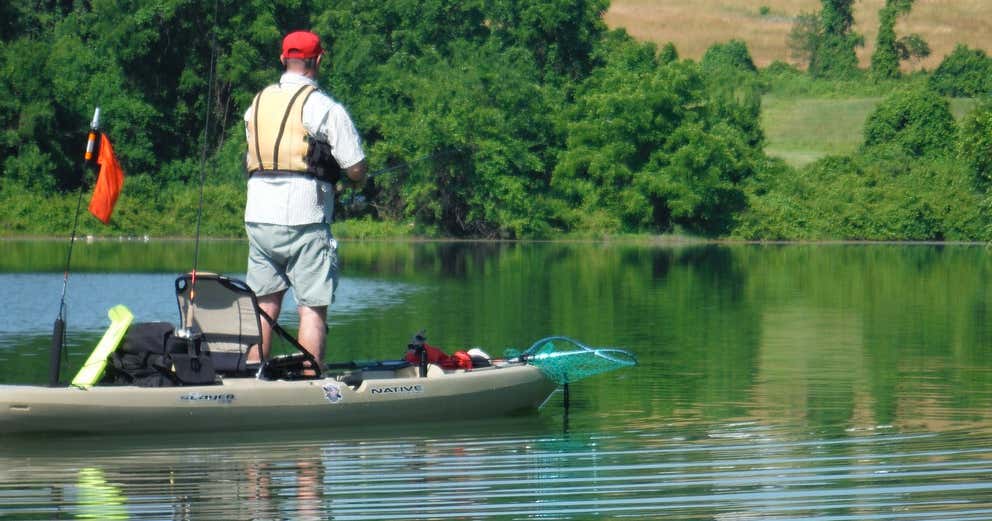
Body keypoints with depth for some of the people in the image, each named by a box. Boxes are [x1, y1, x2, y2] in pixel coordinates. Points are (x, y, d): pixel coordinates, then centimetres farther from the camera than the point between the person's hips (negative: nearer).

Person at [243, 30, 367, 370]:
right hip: (304, 218, -6)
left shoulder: (257, 104, 13)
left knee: (265, 300, 14)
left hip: (258, 215, 6)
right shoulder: (324, 107, -7)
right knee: (313, 305, -2)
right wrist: (356, 182, 16)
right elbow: (357, 170, -9)